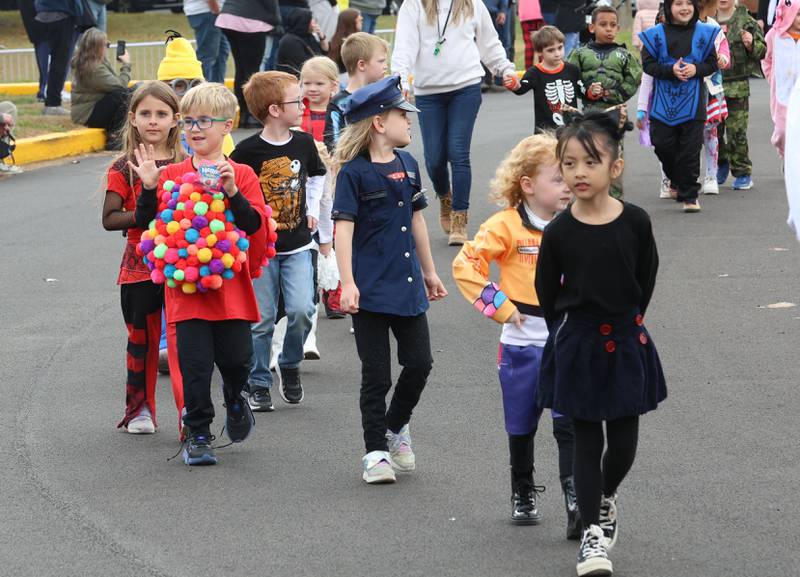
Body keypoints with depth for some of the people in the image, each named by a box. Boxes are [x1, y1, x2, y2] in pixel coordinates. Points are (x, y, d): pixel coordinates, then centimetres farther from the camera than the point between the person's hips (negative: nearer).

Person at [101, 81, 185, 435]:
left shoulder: (186, 164, 6)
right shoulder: (124, 168, 0)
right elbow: (109, 219, -7)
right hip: (139, 267, 0)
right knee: (141, 338, 9)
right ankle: (139, 411, 22)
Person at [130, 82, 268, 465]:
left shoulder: (241, 175, 1)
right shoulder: (171, 175, 4)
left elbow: (255, 225, -9)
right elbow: (146, 223, 2)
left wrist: (232, 192, -22)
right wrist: (149, 189, -13)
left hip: (230, 286, 0)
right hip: (186, 289, 0)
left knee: (236, 358, 2)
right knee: (195, 363, -3)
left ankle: (235, 400, 35)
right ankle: (197, 435, 8)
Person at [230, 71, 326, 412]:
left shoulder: (304, 143, 2)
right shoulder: (248, 151, -14)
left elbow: (317, 175, 22)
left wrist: (312, 210, 13)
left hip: (297, 244, 3)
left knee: (301, 310, -11)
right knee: (261, 319, 1)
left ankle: (290, 366, 14)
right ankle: (258, 385, 13)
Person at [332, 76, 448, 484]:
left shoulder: (407, 165, 9)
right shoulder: (354, 172, -11)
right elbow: (344, 226, -15)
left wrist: (429, 272, 23)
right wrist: (347, 283, -22)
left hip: (407, 285, 6)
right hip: (371, 289, -6)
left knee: (419, 362, 7)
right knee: (377, 374, -1)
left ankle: (396, 427, 30)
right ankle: (375, 451, 9)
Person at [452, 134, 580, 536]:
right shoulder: (507, 227, -10)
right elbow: (465, 264, -13)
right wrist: (498, 305, -13)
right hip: (522, 345, -2)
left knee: (570, 424, -9)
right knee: (521, 426, 12)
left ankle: (576, 504, -10)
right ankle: (523, 495, 30)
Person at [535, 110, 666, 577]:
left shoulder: (635, 222, -9)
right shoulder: (559, 232, -11)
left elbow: (646, 279, 5)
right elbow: (547, 292, 1)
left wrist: (627, 323, 8)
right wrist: (569, 331, 5)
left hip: (625, 341, 1)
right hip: (577, 346, -1)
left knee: (624, 442, 8)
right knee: (587, 442, 2)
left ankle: (606, 498, 37)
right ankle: (593, 531, 8)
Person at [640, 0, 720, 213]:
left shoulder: (703, 33, 1)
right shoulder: (657, 34, -2)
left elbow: (712, 63, 4)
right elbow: (648, 64, -4)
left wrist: (696, 69, -15)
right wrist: (671, 71, -18)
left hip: (693, 102, 0)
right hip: (663, 101, 0)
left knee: (690, 150, -2)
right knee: (663, 145, 3)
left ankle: (689, 195, 5)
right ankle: (676, 181, 30)